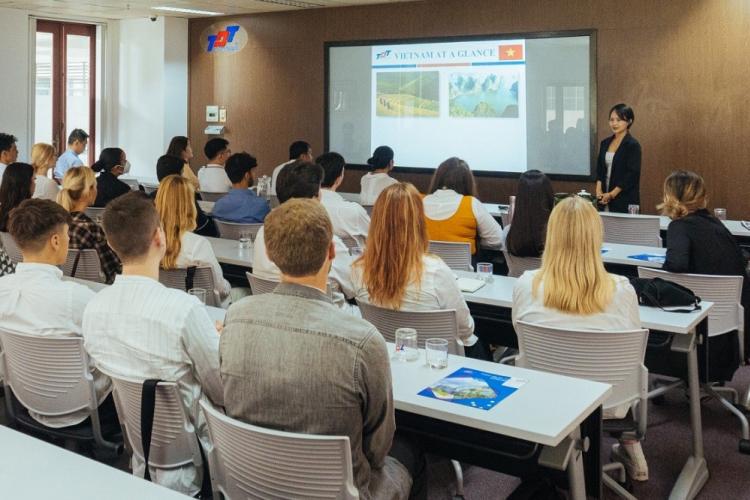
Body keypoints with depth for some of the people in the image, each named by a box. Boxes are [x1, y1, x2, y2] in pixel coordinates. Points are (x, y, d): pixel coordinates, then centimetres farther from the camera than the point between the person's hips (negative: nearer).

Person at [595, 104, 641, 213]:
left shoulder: (633, 145, -7)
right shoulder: (605, 143, 12)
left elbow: (632, 175, -12)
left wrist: (612, 194, -14)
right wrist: (599, 190, -2)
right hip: (605, 199, 5)